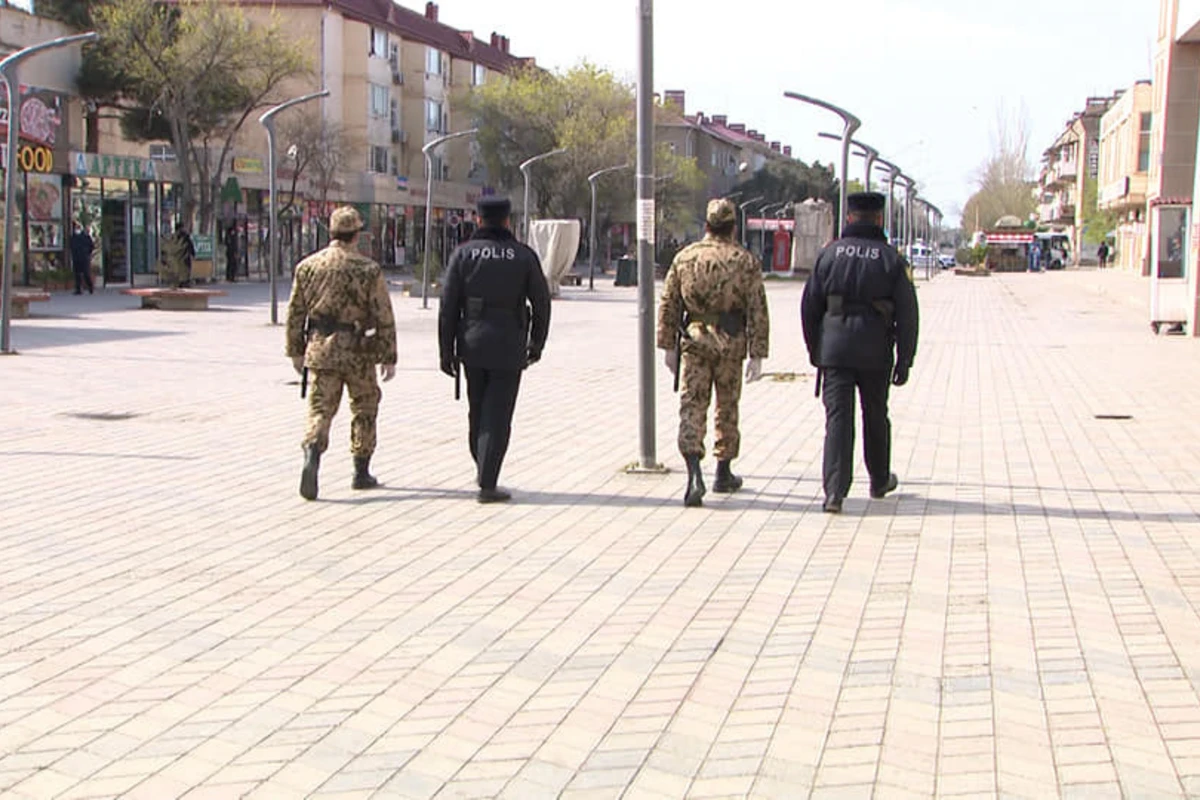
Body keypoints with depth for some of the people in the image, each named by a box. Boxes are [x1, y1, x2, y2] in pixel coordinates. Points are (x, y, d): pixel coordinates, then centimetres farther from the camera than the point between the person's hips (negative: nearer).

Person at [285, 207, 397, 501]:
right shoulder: (368, 270, -7)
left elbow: (295, 312, 7)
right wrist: (388, 357, 0)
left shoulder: (308, 266, 2)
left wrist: (296, 351, 17)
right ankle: (361, 472, 19)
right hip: (357, 352, -2)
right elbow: (384, 318, -7)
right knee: (364, 409, 14)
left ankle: (312, 457, -22)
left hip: (320, 348, 2)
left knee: (320, 409, 4)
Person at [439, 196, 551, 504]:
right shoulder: (524, 256, -1)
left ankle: (484, 472, 28)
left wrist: (447, 351, 4)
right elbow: (541, 303, 2)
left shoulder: (463, 253, 1)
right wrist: (536, 343, 16)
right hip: (509, 348, -2)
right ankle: (487, 484, -6)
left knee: (477, 412, 17)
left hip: (472, 344, 2)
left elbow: (448, 306, -1)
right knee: (497, 416, -1)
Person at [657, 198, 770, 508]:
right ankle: (723, 474, 24)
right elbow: (758, 312, -4)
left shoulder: (684, 257, 4)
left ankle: (695, 474, -20)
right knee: (727, 407, 14)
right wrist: (757, 354, -2)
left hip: (693, 341, 0)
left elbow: (668, 305, 6)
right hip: (731, 343, 0)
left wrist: (668, 345, 12)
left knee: (692, 406, -2)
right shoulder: (746, 261, -1)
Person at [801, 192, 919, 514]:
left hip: (835, 347, 0)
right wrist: (904, 360, 1)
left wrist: (814, 350, 15)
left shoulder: (829, 254, 4)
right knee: (875, 417, 17)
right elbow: (907, 313, -3)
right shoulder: (891, 259, 0)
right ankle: (880, 481, 35)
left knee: (838, 418, -2)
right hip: (875, 353, 0)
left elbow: (809, 306, 5)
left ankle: (834, 492, -14)